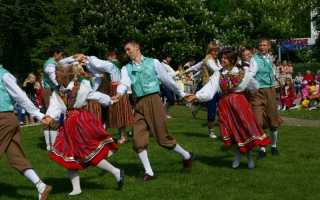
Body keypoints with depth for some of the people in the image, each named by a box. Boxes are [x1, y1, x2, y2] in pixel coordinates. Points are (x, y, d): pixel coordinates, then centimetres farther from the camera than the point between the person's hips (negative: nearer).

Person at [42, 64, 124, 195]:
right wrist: (50, 117, -32)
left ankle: (116, 172, 7)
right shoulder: (57, 92, 4)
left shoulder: (81, 87, -8)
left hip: (83, 122, -6)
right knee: (68, 157, 5)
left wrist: (110, 101, 17)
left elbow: (96, 96, 6)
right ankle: (76, 188, 15)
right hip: (69, 126, 6)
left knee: (90, 155, -9)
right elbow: (54, 107, -12)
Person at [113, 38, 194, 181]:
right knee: (137, 139, -5)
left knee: (163, 137, -1)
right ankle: (149, 173, 6)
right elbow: (124, 83, -11)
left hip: (154, 101, -3)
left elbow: (167, 80, 10)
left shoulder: (153, 62, 3)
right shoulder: (126, 68, 8)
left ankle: (187, 156, 24)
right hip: (139, 105, 4)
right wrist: (119, 94, -33)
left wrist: (182, 95, 17)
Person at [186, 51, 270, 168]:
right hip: (225, 105, 2)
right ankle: (237, 155, 23)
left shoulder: (242, 74, -2)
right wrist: (195, 96, -21)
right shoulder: (218, 75, 2)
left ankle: (249, 157, 14)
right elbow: (208, 89, -10)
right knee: (228, 132, -1)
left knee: (246, 129, -3)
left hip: (240, 103, -2)